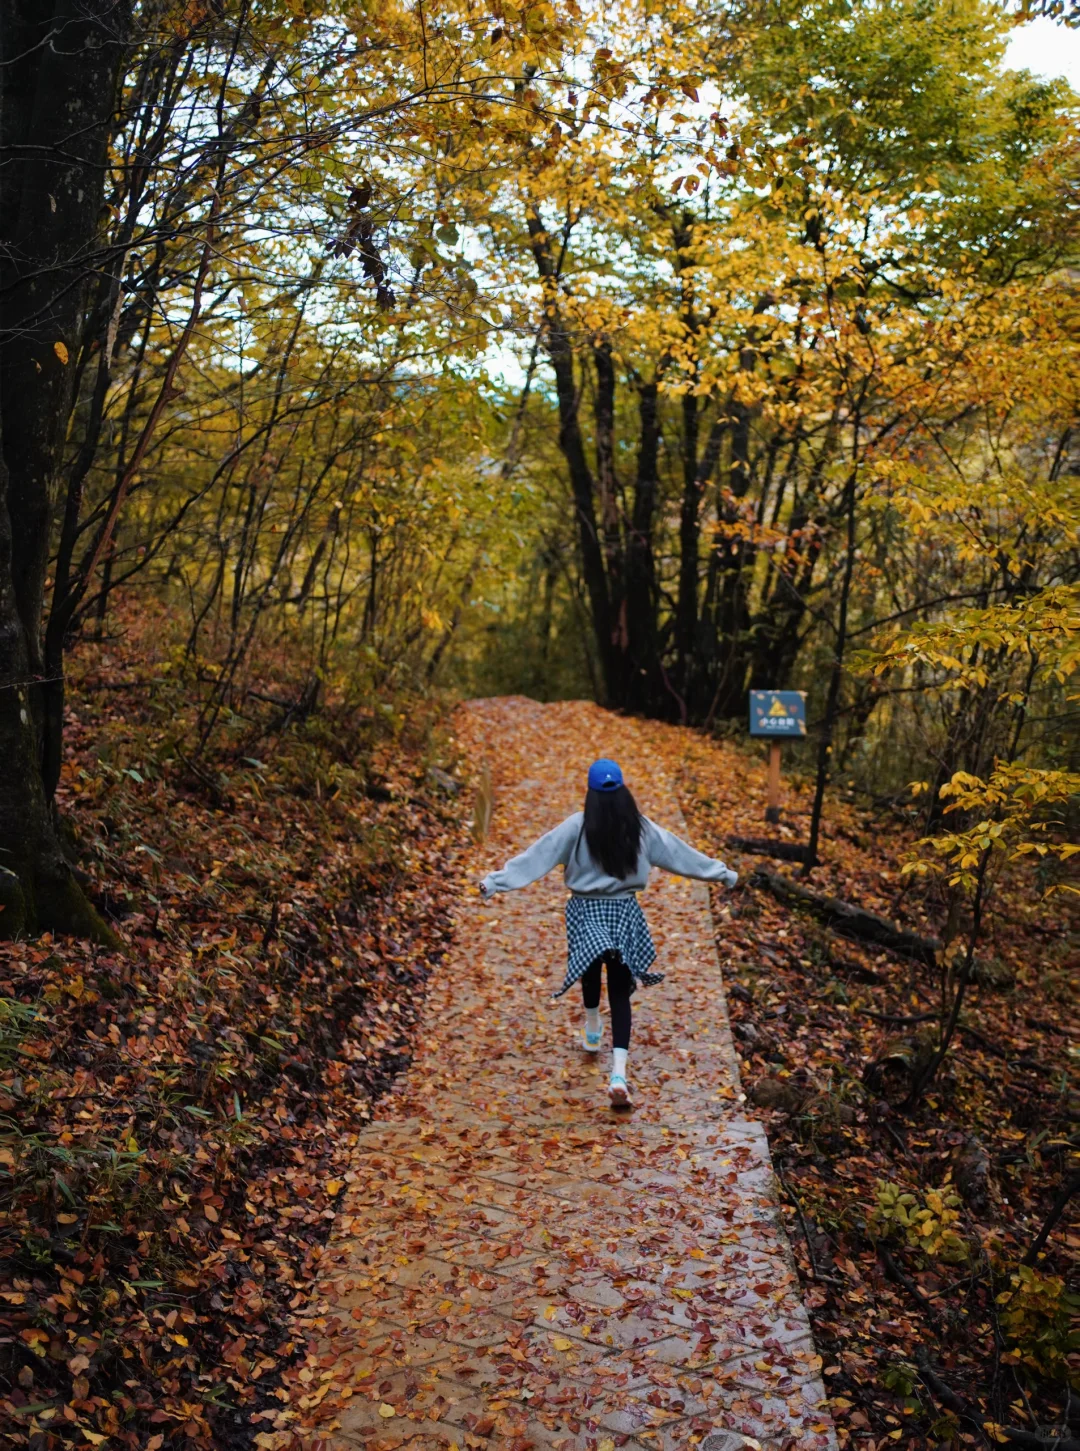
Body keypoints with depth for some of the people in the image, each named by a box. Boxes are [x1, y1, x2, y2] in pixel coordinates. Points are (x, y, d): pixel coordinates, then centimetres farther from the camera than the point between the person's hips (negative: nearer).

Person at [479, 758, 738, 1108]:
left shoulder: (577, 826, -11)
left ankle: (592, 1033, 50)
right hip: (624, 913, 1)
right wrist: (722, 873, 18)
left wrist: (496, 881, -13)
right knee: (620, 992, 3)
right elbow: (679, 853, 6)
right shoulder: (641, 827, -4)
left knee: (590, 971, 28)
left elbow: (537, 855, -15)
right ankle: (618, 1073, -11)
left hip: (586, 913, -1)